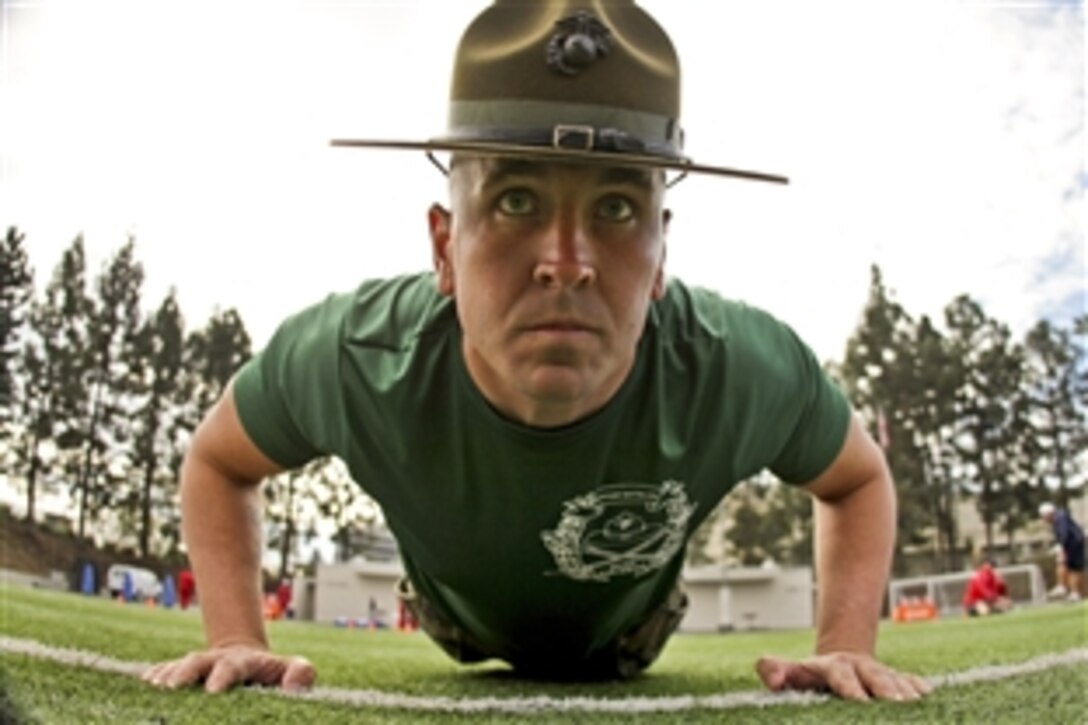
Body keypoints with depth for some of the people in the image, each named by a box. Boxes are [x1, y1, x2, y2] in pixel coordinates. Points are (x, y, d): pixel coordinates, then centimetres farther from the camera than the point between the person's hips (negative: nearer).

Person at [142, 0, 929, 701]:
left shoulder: (748, 371, -41)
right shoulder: (349, 359, -41)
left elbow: (860, 476, -15)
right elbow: (216, 460, -16)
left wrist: (847, 647, -27)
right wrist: (238, 641, -26)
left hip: (624, 643, 1)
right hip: (465, 627, 0)